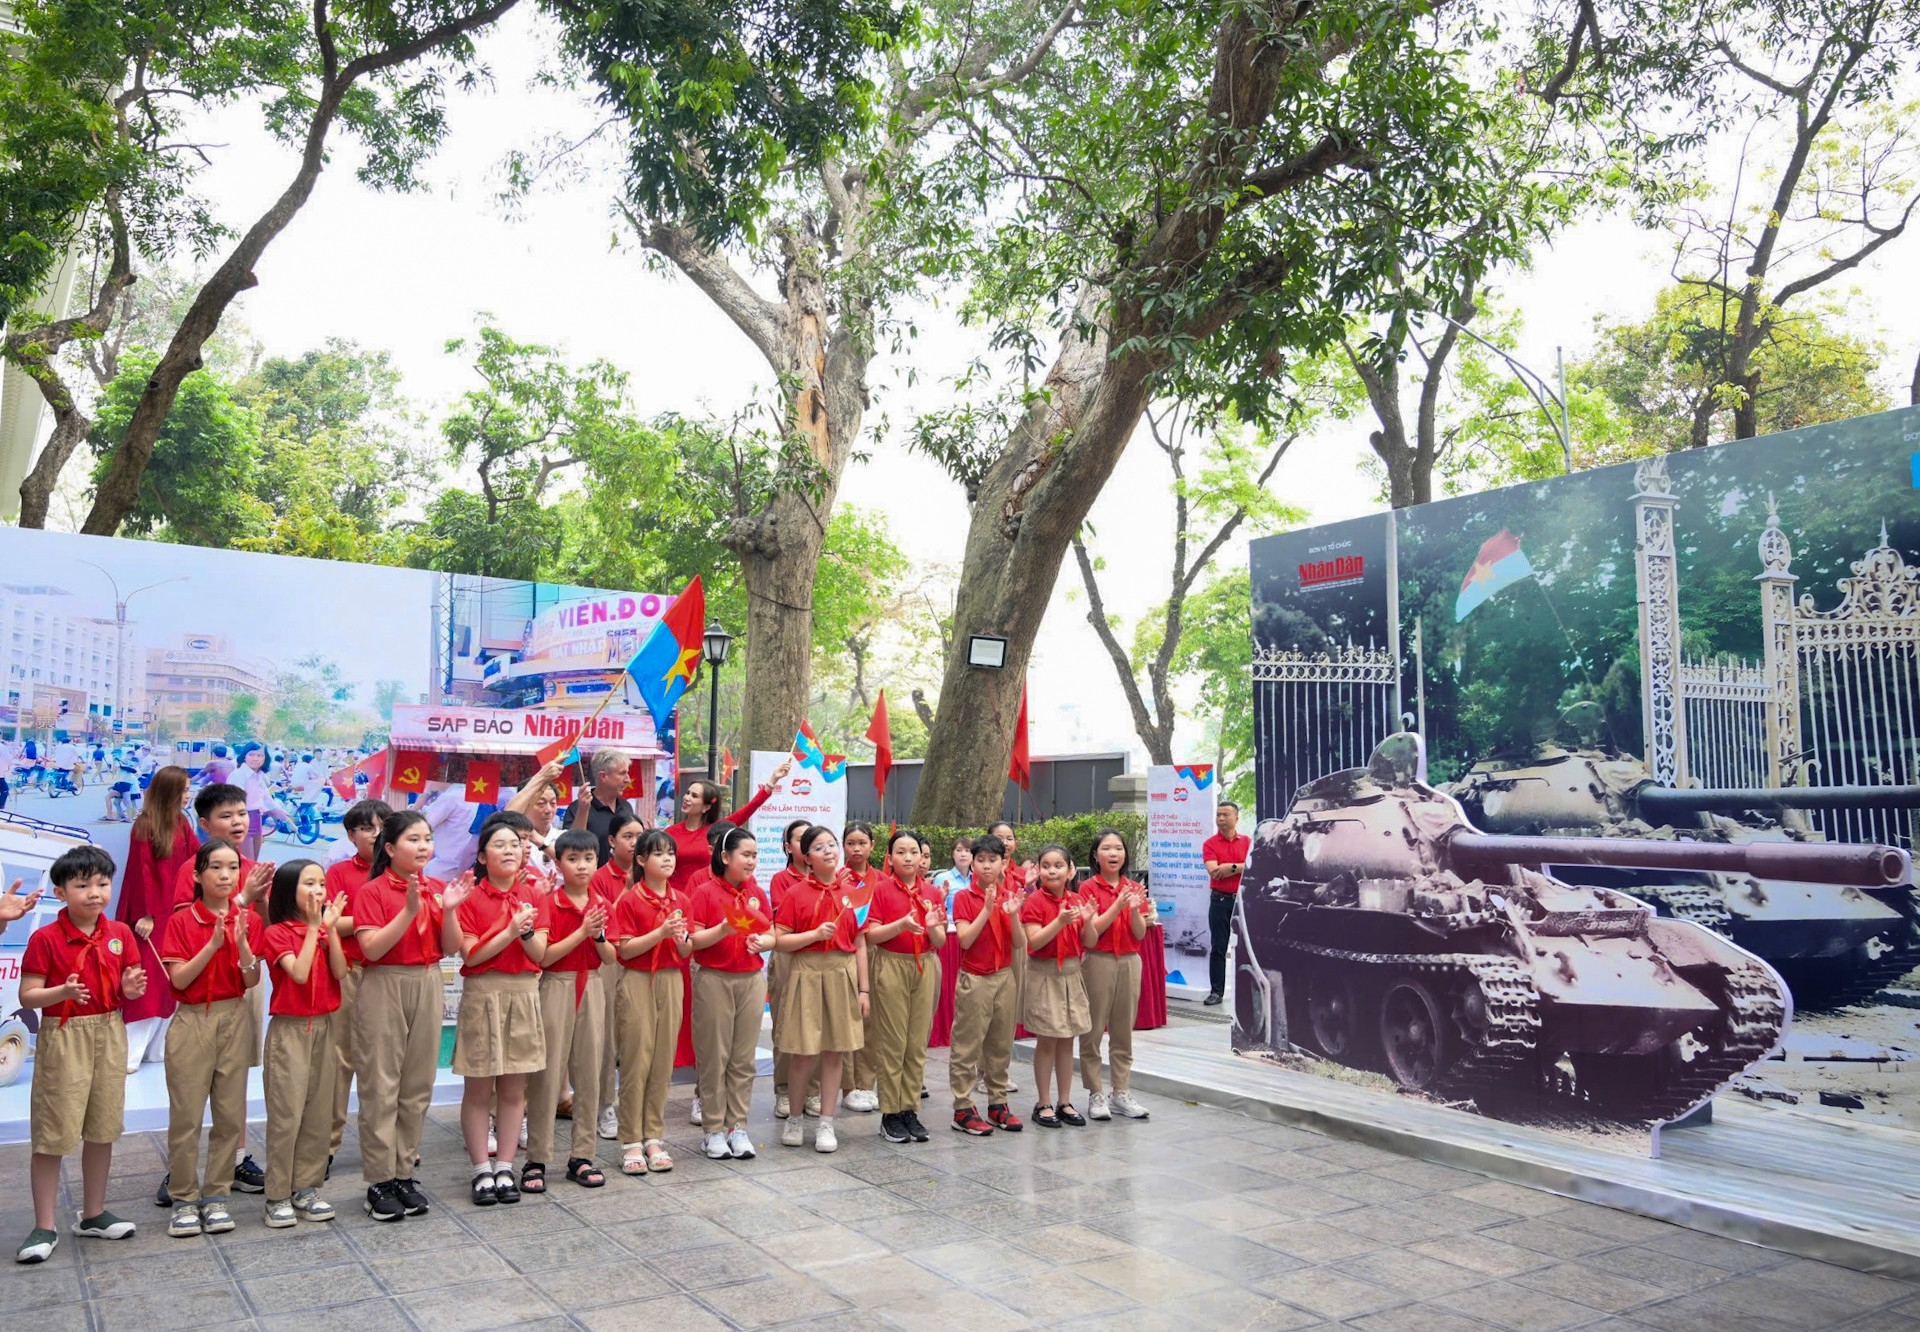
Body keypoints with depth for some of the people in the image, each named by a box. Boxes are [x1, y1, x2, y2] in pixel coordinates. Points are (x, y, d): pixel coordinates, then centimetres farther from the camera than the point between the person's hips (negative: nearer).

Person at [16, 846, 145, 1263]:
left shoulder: (120, 933, 3)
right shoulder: (45, 938, -10)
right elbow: (27, 996, -11)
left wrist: (131, 989, -12)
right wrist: (63, 992, -29)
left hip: (109, 1036, 4)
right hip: (62, 1039, -4)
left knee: (102, 1129, 11)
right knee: (52, 1135, 0)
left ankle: (93, 1215, 25)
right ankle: (44, 1228, 11)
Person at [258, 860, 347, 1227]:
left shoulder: (325, 929, 7)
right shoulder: (277, 933, -7)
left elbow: (339, 972, -6)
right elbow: (299, 973, -21)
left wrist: (331, 927, -13)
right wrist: (313, 928, -18)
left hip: (325, 1027, 5)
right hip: (290, 1030, -5)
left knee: (319, 1110, 7)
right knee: (287, 1112, -4)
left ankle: (306, 1188, 17)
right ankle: (278, 1195, 6)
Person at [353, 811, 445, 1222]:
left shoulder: (436, 889, 7)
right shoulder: (373, 892, -7)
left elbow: (449, 948, 4)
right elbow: (371, 949, -17)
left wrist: (447, 910, -12)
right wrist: (409, 910, -25)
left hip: (427, 987, 5)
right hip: (385, 989, -5)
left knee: (417, 1087, 9)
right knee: (381, 1088, 1)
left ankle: (404, 1173, 19)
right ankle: (380, 1181, 10)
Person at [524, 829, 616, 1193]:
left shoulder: (603, 904, 6)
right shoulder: (549, 903, -6)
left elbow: (611, 958, 3)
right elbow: (544, 956, -14)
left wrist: (598, 935, -15)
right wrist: (581, 932, -20)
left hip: (592, 988, 4)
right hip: (557, 988, -4)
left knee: (589, 1073, 7)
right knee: (548, 1074, -2)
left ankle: (581, 1156, 16)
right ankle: (537, 1159, 7)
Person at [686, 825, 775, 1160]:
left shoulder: (757, 894, 10)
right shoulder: (705, 892, -6)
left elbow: (771, 934, 15)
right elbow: (693, 940, -10)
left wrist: (762, 941, -7)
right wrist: (724, 929, -26)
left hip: (751, 979, 4)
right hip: (714, 979, -4)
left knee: (744, 1058, 7)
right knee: (714, 1057, 1)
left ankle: (737, 1127, 15)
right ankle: (714, 1130, 11)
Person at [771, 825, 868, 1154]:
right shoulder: (796, 893, -1)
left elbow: (860, 944, 9)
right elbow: (779, 941, -4)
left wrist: (864, 988, 6)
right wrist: (815, 934, -16)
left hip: (843, 975, 3)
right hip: (806, 974, -3)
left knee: (834, 1051, 5)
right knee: (804, 1052, 1)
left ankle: (825, 1123, 16)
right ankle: (794, 1119, 21)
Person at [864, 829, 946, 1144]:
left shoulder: (932, 892, 8)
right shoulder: (881, 889, -2)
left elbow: (941, 941, 7)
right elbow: (871, 935, -8)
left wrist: (933, 927, -15)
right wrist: (902, 924, -21)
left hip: (925, 967, 4)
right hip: (891, 966, -4)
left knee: (918, 1041, 5)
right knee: (892, 1041, -1)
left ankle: (910, 1109, 14)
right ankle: (890, 1113, 8)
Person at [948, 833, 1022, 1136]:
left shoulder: (1009, 896, 6)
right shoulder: (964, 897, -5)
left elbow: (1018, 943, 2)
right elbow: (965, 940, -15)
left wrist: (1013, 914, -15)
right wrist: (987, 910, -23)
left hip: (1004, 975, 5)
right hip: (975, 978, -4)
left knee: (1001, 1044, 11)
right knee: (967, 1045, -1)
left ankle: (998, 1102, 21)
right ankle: (963, 1108, 5)